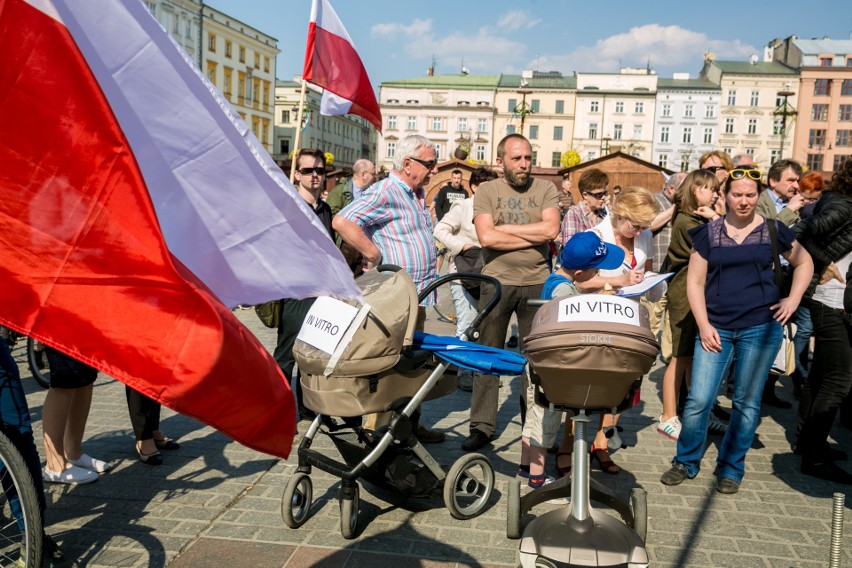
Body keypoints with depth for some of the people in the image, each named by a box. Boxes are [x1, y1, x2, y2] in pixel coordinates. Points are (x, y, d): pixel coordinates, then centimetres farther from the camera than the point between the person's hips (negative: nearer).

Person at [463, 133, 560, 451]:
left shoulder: (545, 190, 6)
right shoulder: (486, 191, 2)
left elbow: (551, 229, -11)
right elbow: (486, 236, -12)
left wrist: (505, 227, -10)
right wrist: (533, 236, -10)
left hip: (536, 283, 1)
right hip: (497, 282, -1)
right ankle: (482, 425, 13)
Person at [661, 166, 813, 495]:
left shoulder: (772, 231, 6)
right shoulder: (708, 233, 4)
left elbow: (804, 263, 19)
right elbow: (695, 282, 3)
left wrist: (793, 300, 6)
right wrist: (704, 325, -6)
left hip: (761, 326, 1)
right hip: (716, 327, 0)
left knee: (747, 402, 6)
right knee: (698, 400, -4)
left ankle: (731, 469, 22)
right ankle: (686, 462, 15)